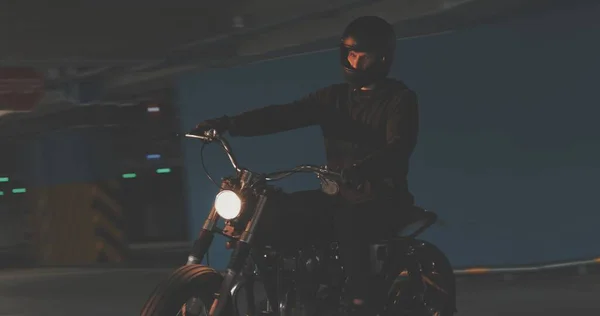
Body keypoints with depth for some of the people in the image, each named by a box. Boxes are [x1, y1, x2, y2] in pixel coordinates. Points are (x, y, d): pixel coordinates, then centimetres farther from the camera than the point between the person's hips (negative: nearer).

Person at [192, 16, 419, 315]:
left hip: (383, 197, -6)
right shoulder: (334, 96, 12)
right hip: (341, 193, 6)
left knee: (347, 225, -36)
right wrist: (230, 123, -18)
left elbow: (399, 148, -22)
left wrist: (361, 168, -44)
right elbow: (285, 114, -2)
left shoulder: (400, 99, -4)